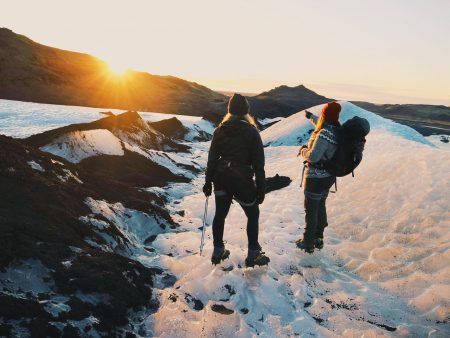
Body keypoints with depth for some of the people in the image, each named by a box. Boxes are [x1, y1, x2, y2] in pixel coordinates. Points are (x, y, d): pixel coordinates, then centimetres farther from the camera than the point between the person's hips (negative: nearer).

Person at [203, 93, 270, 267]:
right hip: (242, 180, -4)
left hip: (221, 178, 4)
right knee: (253, 215, 13)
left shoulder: (220, 130, 0)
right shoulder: (251, 132, -9)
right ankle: (253, 254, 15)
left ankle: (218, 252, 26)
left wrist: (208, 182, 9)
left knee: (220, 214, 16)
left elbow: (212, 158, 2)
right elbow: (258, 163, -9)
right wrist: (261, 189, -4)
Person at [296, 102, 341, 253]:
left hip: (315, 178, -8)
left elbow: (313, 157, -29)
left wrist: (303, 150, -8)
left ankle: (308, 243, 19)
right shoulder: (338, 129, -1)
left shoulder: (324, 134, -28)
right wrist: (311, 117, 36)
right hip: (328, 176, 8)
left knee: (311, 210, 6)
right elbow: (323, 125, 22)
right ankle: (318, 238, 36)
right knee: (320, 206, 22)